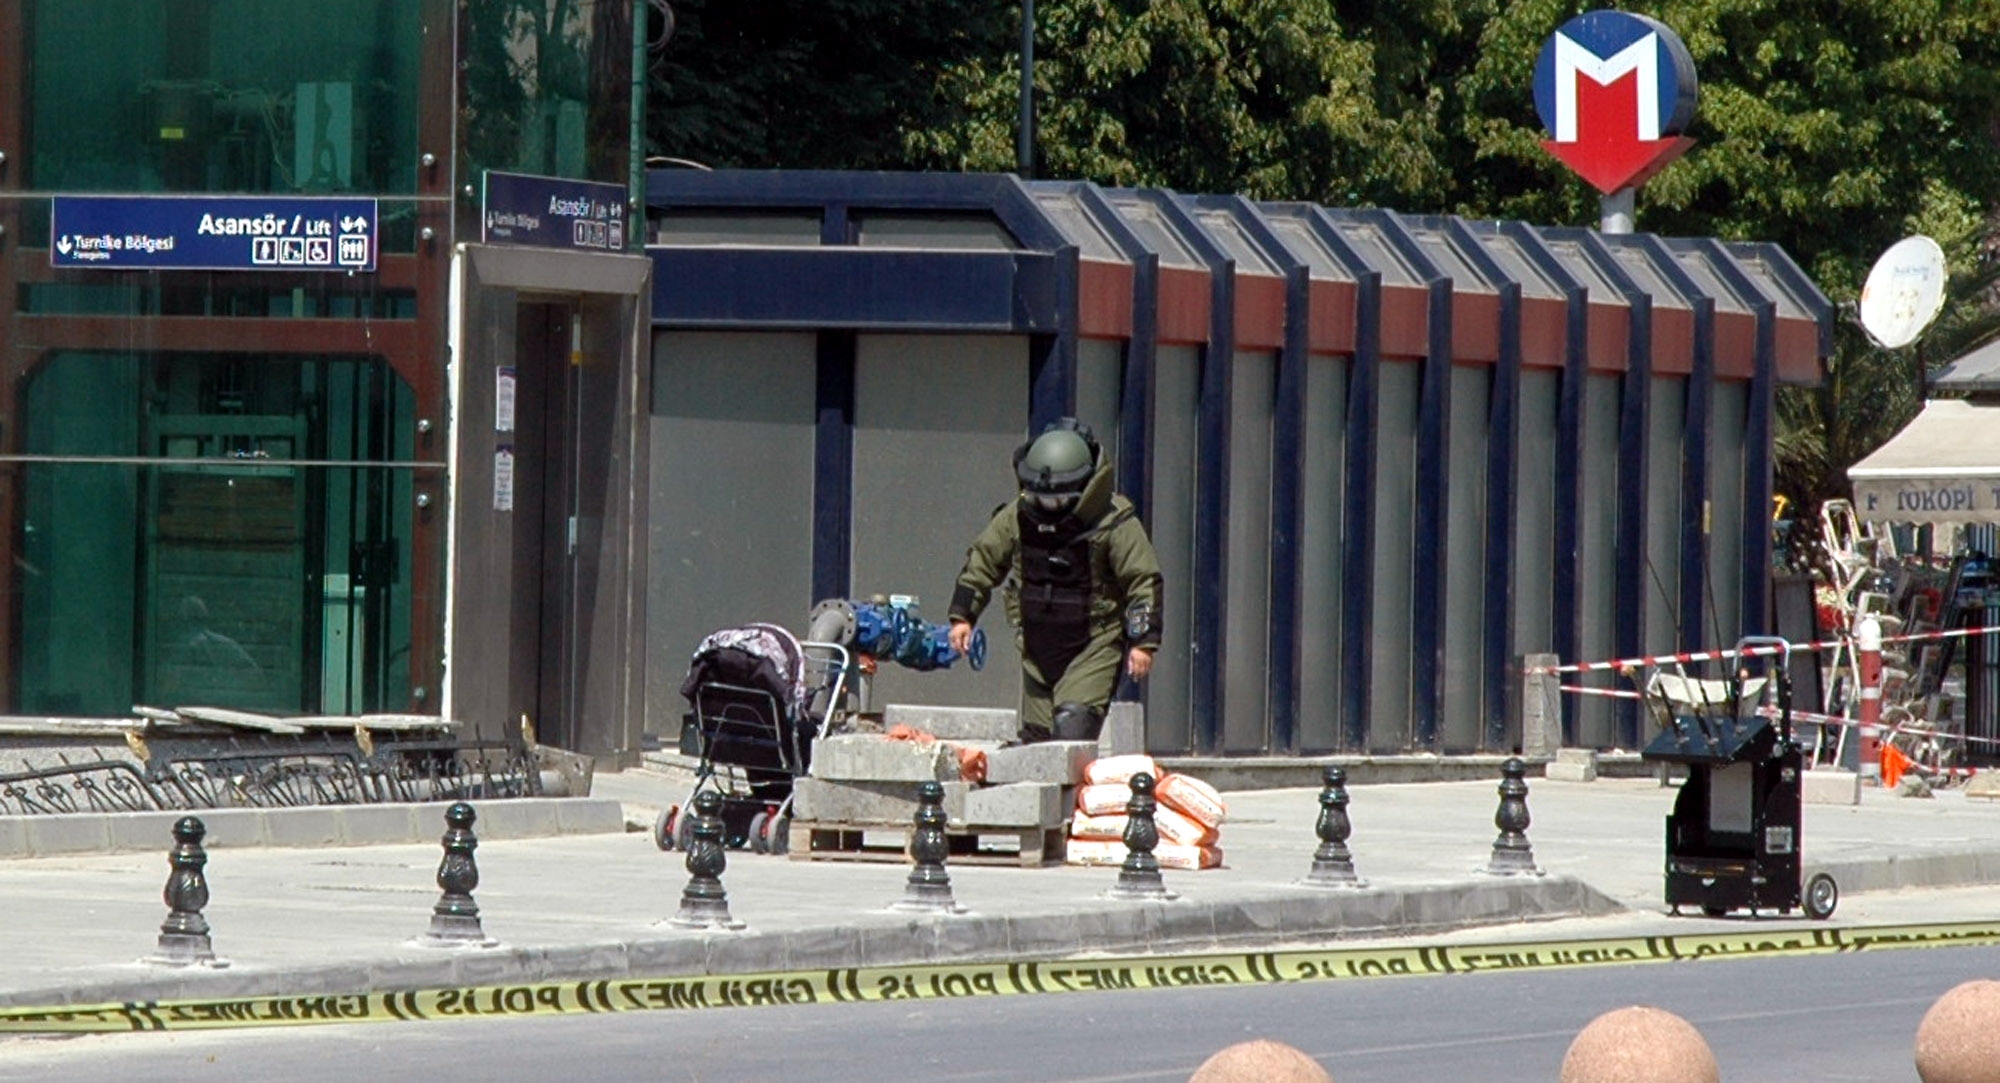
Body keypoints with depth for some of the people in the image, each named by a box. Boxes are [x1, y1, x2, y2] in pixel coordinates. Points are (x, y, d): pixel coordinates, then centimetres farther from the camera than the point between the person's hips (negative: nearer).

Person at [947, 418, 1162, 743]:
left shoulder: (1115, 521, -11)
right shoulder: (1017, 516, 1)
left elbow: (1143, 581, -8)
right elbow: (981, 561, 15)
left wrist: (1143, 642, -12)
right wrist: (962, 616, 10)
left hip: (1093, 649, -5)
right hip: (1037, 651, 5)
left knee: (1074, 727, -22)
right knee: (1036, 735, 9)